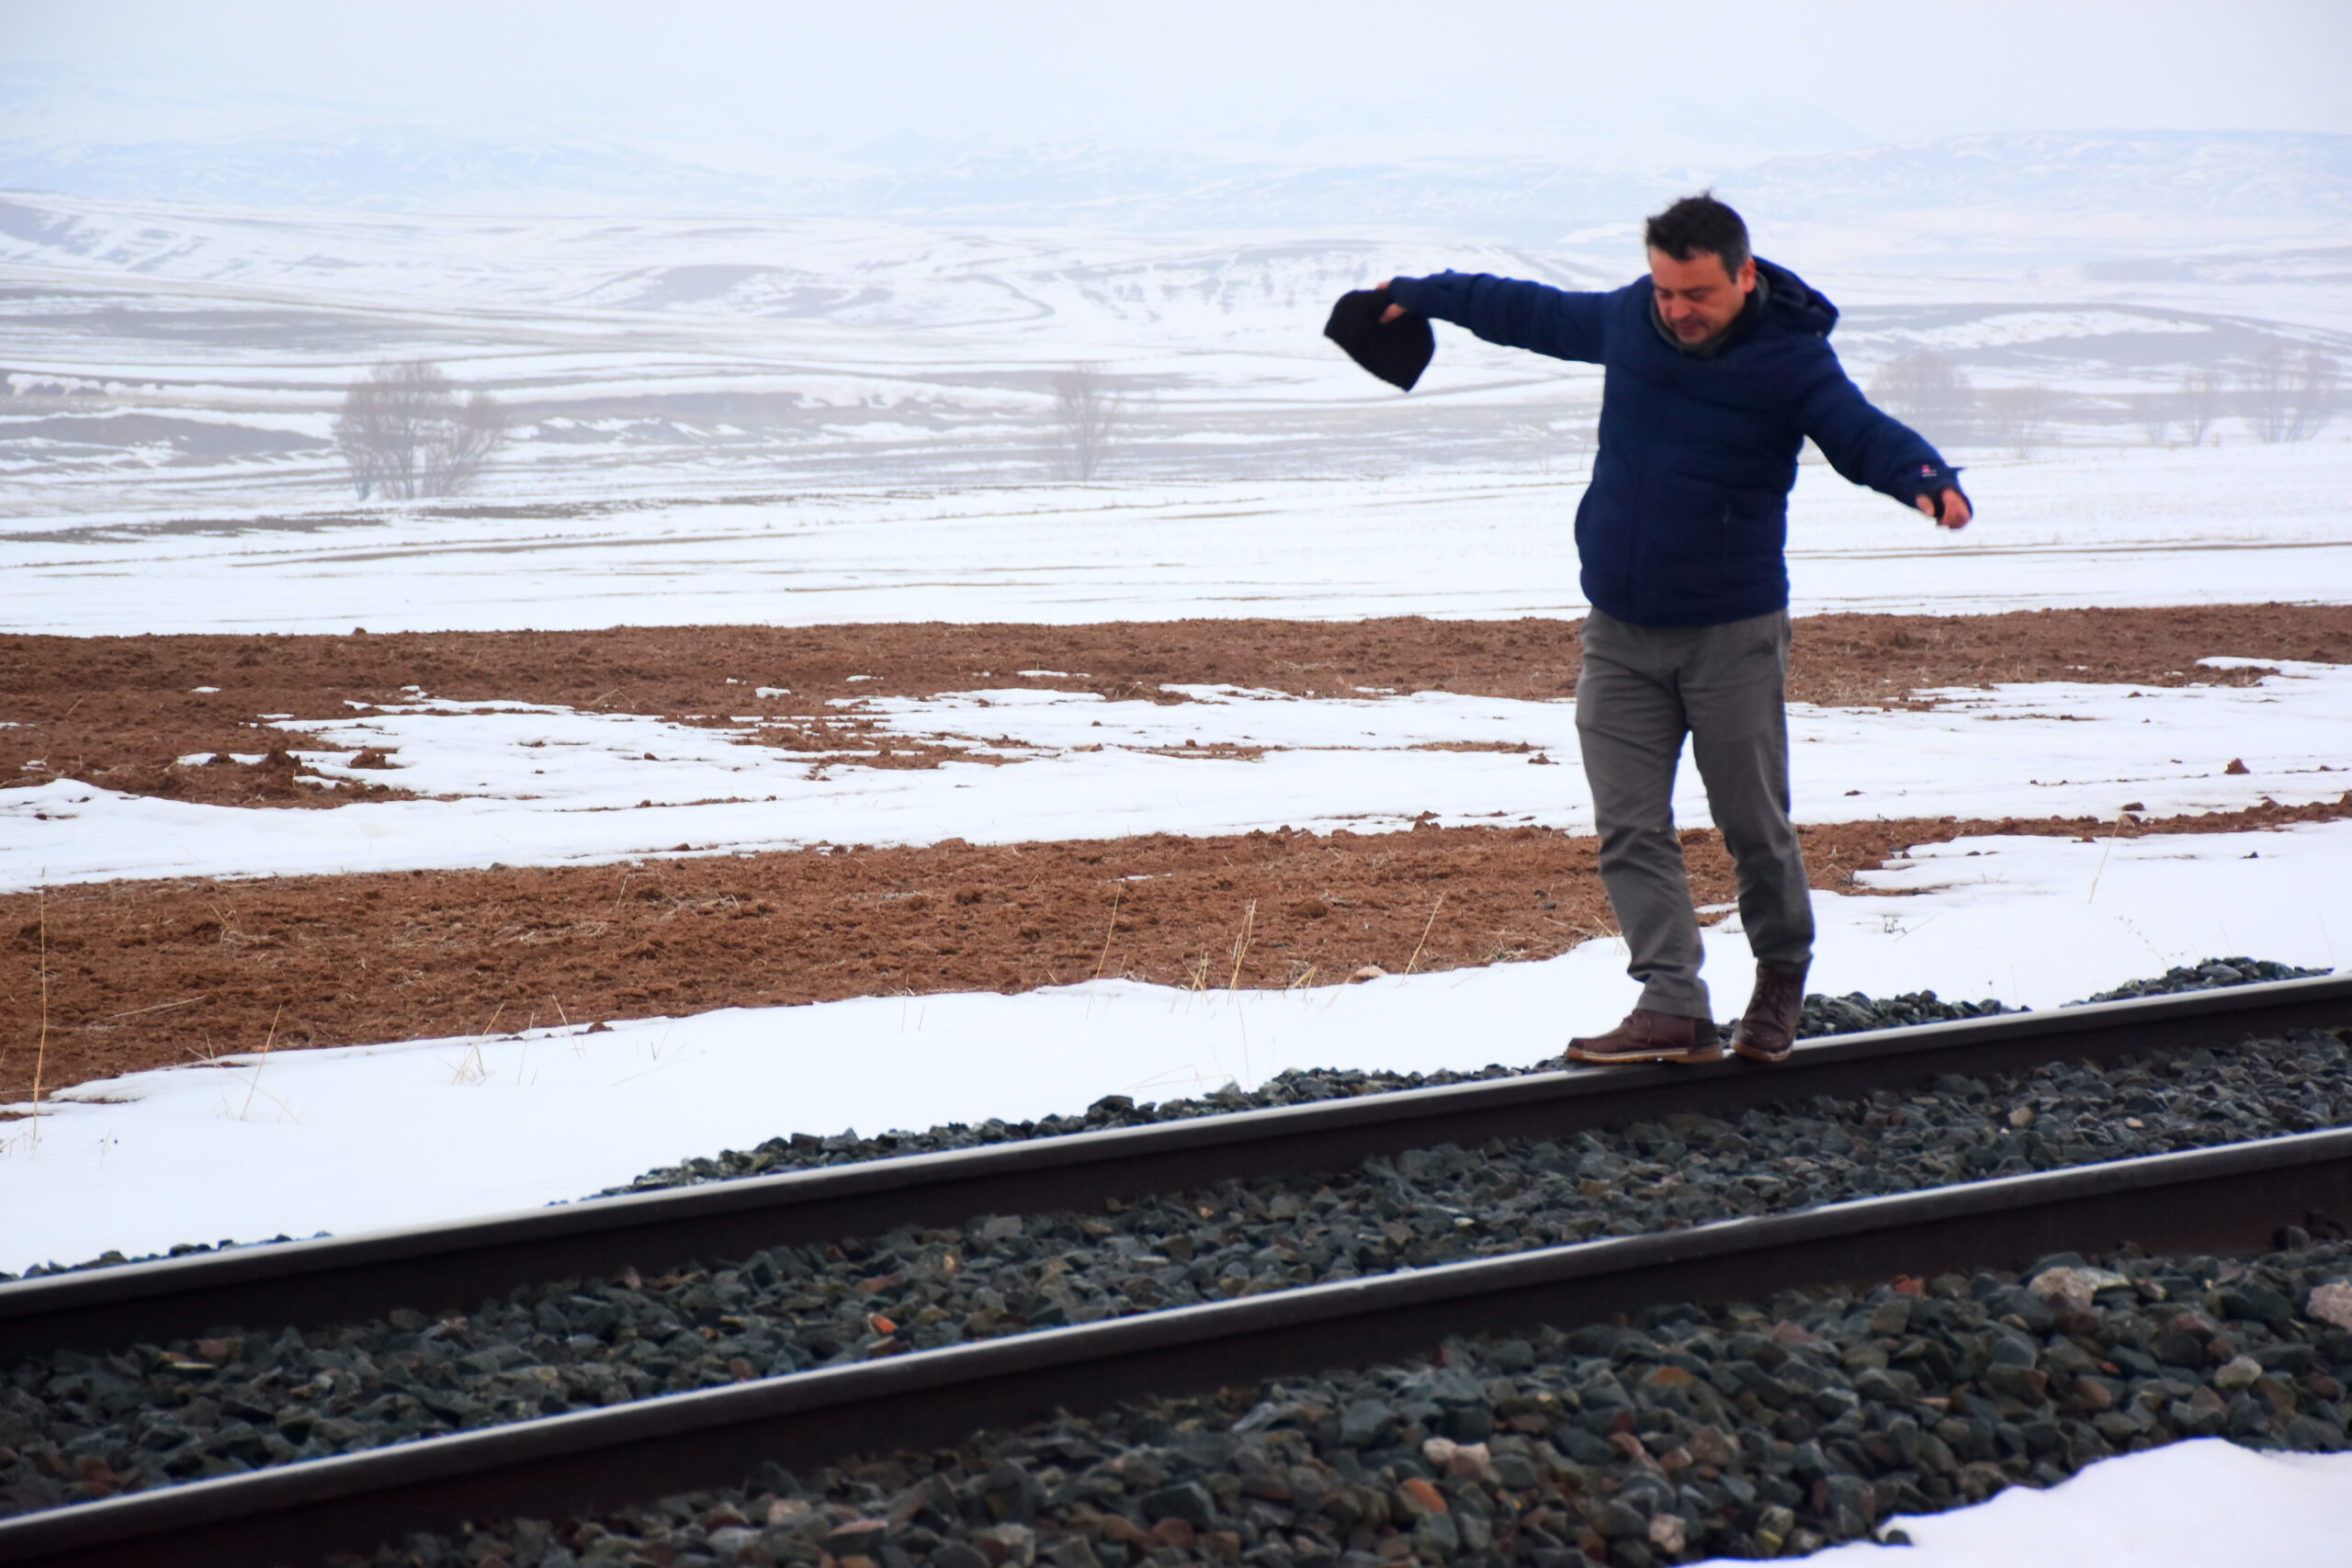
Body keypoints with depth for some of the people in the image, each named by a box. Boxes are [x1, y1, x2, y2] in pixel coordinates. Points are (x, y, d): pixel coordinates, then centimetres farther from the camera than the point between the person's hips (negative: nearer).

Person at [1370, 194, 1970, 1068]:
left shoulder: (1791, 358, -11)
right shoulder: (1626, 320, 2)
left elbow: (1863, 434, -22)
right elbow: (1532, 313, 20)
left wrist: (1926, 481, -44)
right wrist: (1421, 297, 29)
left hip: (1733, 635, -4)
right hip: (1618, 634, 4)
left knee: (1754, 826, 5)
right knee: (1630, 830, -5)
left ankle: (1782, 971, 30)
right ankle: (1674, 1008, -6)